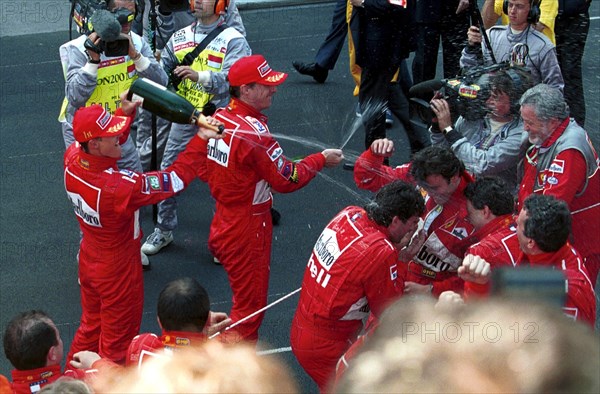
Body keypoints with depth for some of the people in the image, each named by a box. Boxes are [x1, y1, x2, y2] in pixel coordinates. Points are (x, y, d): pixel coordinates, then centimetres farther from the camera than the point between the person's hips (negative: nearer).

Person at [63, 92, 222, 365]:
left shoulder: (71, 160, -19)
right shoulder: (118, 187, -39)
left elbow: (110, 141, 5)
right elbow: (176, 179, -28)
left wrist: (125, 113, -4)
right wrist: (199, 140, -22)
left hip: (88, 262, 8)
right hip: (118, 271, -7)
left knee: (91, 326, 29)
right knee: (117, 341, 15)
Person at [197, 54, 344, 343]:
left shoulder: (217, 119, 0)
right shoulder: (253, 132, -26)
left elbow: (204, 170, 11)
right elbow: (287, 179, -18)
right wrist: (320, 160, -5)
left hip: (223, 224, 9)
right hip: (248, 231, -9)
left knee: (245, 300, 23)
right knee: (250, 307, 4)